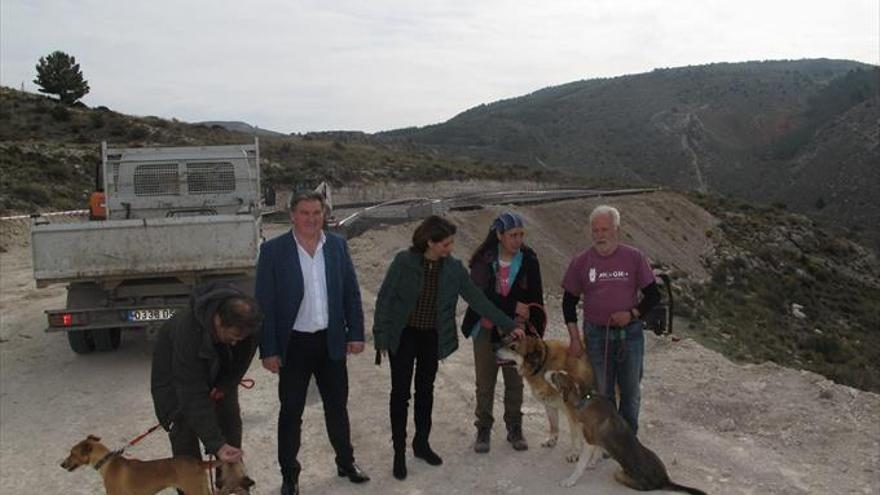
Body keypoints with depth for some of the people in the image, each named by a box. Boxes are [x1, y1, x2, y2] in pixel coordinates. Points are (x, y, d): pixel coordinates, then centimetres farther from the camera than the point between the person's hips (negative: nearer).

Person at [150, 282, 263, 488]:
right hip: (176, 372, -4)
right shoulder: (187, 330, -45)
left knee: (230, 420, 3)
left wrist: (226, 385, -13)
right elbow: (194, 397, -43)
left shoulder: (246, 319, -31)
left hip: (219, 369, 4)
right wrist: (216, 444, -44)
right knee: (184, 427, -10)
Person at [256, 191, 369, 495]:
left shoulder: (337, 245, -1)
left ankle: (346, 462, 36)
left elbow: (351, 293, 5)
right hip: (294, 343, -3)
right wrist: (269, 350, -11)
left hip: (331, 341, 3)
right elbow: (265, 303, -9)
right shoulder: (273, 250, -10)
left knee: (337, 407, 17)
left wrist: (356, 333, 1)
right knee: (290, 412, 9)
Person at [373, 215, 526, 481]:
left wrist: (509, 325, -1)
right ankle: (399, 452, 13)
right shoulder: (404, 262, -16)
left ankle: (422, 443, 31)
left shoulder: (453, 267, -6)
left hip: (432, 337, 4)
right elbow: (384, 299, -10)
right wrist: (381, 337, -11)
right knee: (401, 392, 1)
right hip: (403, 336, -3)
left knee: (425, 390, 15)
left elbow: (477, 299, -1)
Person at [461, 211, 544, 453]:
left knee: (515, 382, 12)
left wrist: (534, 329, -8)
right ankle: (483, 430, 22)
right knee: (485, 384, 8)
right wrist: (513, 306, -22)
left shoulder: (529, 260, -6)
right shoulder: (483, 260, -11)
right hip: (486, 331, -1)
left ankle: (514, 429, 28)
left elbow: (535, 298, -2)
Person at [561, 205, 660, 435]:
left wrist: (632, 313, -15)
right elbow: (569, 302, 4)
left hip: (630, 333, 0)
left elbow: (653, 295, 1)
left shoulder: (634, 257, -5)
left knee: (631, 392, 11)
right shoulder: (581, 262, -3)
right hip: (596, 335, 0)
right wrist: (574, 338, -2)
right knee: (603, 392, 10)